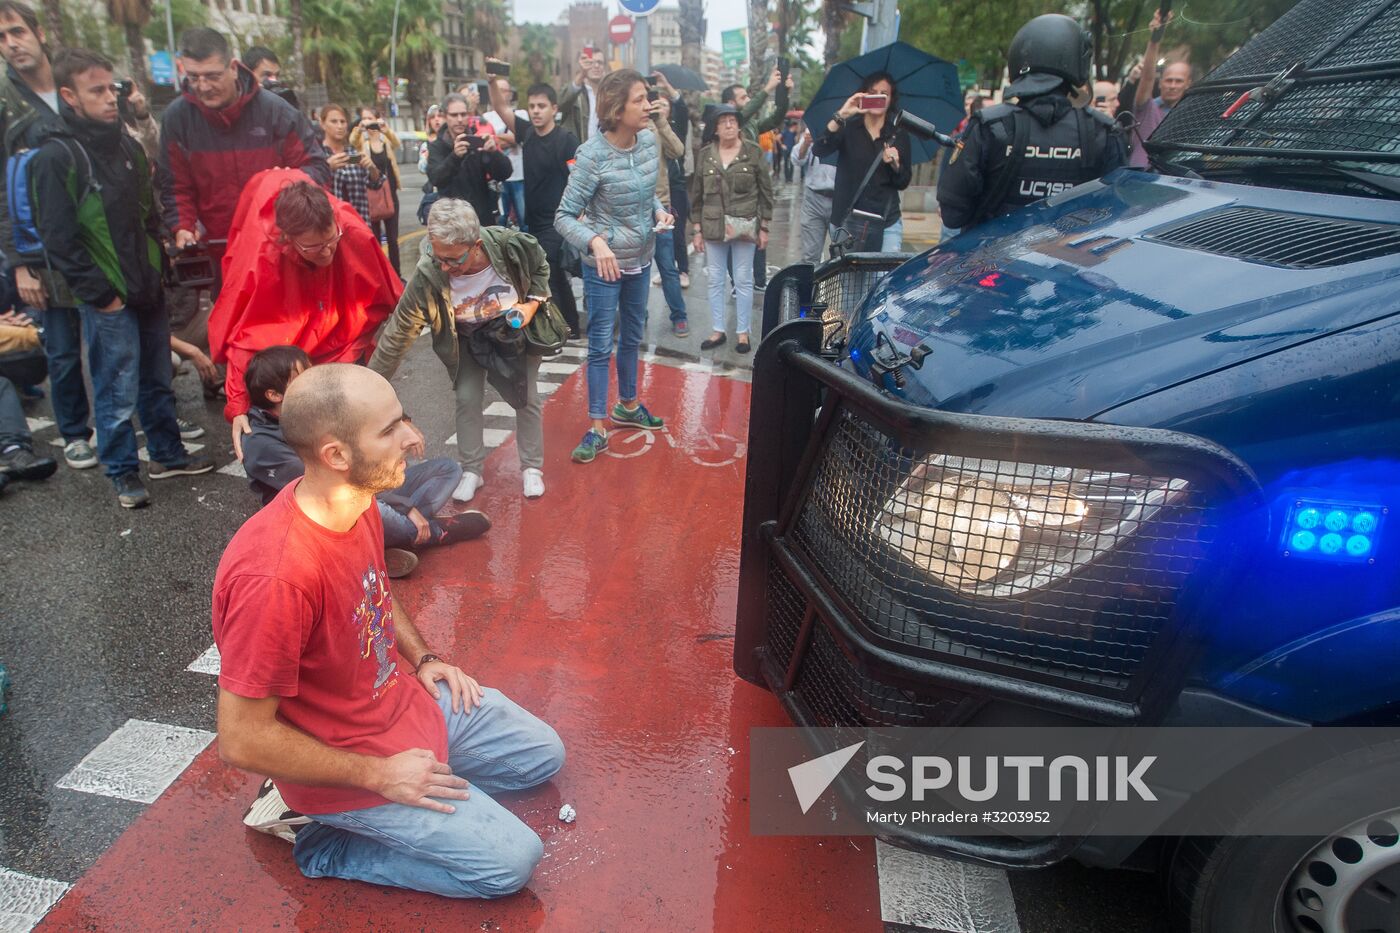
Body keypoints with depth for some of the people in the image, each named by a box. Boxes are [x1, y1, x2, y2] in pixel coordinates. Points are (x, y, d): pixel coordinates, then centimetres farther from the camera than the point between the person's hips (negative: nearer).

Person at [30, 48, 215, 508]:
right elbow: (58, 241, -13)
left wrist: (159, 270, 11)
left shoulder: (127, 145, 9)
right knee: (118, 393, 2)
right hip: (108, 300, -6)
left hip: (148, 289, 6)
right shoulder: (56, 157, -11)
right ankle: (123, 473, 17)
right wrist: (99, 294, -13)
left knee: (157, 381, 16)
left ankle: (167, 454, 30)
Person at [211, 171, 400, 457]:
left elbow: (381, 298, -10)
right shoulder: (263, 256, -30)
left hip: (345, 350, 1)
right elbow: (244, 336, -25)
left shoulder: (354, 235, -28)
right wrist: (238, 407, -29)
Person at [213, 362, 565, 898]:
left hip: (403, 695, 8)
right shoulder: (274, 576, -35)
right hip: (348, 762, -8)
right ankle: (324, 839, 6)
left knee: (544, 756, 18)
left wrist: (423, 658, 4)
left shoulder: (357, 502, -8)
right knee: (512, 860, -8)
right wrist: (380, 775, -19)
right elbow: (242, 739, -27)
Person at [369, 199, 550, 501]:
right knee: (467, 398, -5)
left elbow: (541, 270, -9)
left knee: (527, 398, 3)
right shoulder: (428, 275, -34)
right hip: (468, 341, 0)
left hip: (515, 334, 0)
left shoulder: (512, 246, -35)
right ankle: (471, 471, 16)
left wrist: (532, 304, -25)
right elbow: (397, 335, -26)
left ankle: (532, 468, 22)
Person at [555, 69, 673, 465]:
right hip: (604, 265, -6)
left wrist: (659, 211, -8)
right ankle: (597, 427, 12)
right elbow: (564, 216, -20)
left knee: (633, 335, 20)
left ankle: (627, 405, 40)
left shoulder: (650, 140, -4)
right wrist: (595, 241, -37)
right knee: (601, 345, 1)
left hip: (641, 259, 7)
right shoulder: (593, 156, -22)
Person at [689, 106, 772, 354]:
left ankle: (742, 332, 15)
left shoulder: (753, 152, -2)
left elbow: (766, 191, 1)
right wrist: (698, 229, 3)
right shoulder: (705, 155, 4)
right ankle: (718, 331, 20)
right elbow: (697, 195, 7)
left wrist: (764, 227, -2)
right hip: (713, 228, 2)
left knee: (743, 281, 5)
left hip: (745, 226, -2)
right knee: (715, 281, 8)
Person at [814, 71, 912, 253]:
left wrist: (895, 164, -12)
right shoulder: (848, 128, 3)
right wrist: (841, 115, -25)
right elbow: (819, 151, -16)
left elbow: (903, 183, 8)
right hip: (846, 221, -1)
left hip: (887, 222, 1)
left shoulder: (899, 135, 8)